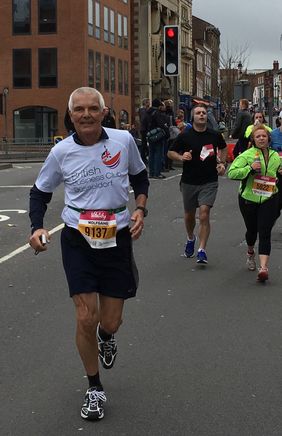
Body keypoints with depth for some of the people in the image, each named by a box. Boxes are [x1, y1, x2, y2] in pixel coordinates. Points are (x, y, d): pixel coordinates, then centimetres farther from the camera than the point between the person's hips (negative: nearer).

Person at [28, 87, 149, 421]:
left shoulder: (124, 140, -4)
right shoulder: (61, 152, -5)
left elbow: (140, 176, 15)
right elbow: (40, 191, 9)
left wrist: (140, 208, 0)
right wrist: (37, 227, -6)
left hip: (117, 239, 1)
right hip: (77, 241, -1)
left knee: (110, 322, 5)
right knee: (86, 318, -7)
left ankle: (106, 337, 47)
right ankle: (94, 389, 16)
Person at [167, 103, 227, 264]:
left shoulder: (215, 135, -1)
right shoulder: (185, 136, -6)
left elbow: (224, 148, 20)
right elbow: (171, 152, 3)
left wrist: (222, 163, 5)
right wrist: (181, 157, -17)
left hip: (209, 182, -1)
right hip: (189, 182, 1)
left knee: (204, 214, -16)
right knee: (189, 215, 16)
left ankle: (202, 250, -12)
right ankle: (191, 238, 46)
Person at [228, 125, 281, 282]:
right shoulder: (246, 155, -7)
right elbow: (231, 173, -16)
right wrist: (250, 168, -24)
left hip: (269, 199, 1)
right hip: (248, 198, -1)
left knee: (265, 233, -11)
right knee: (252, 230, 15)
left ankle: (264, 267, -17)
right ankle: (250, 252, 48)